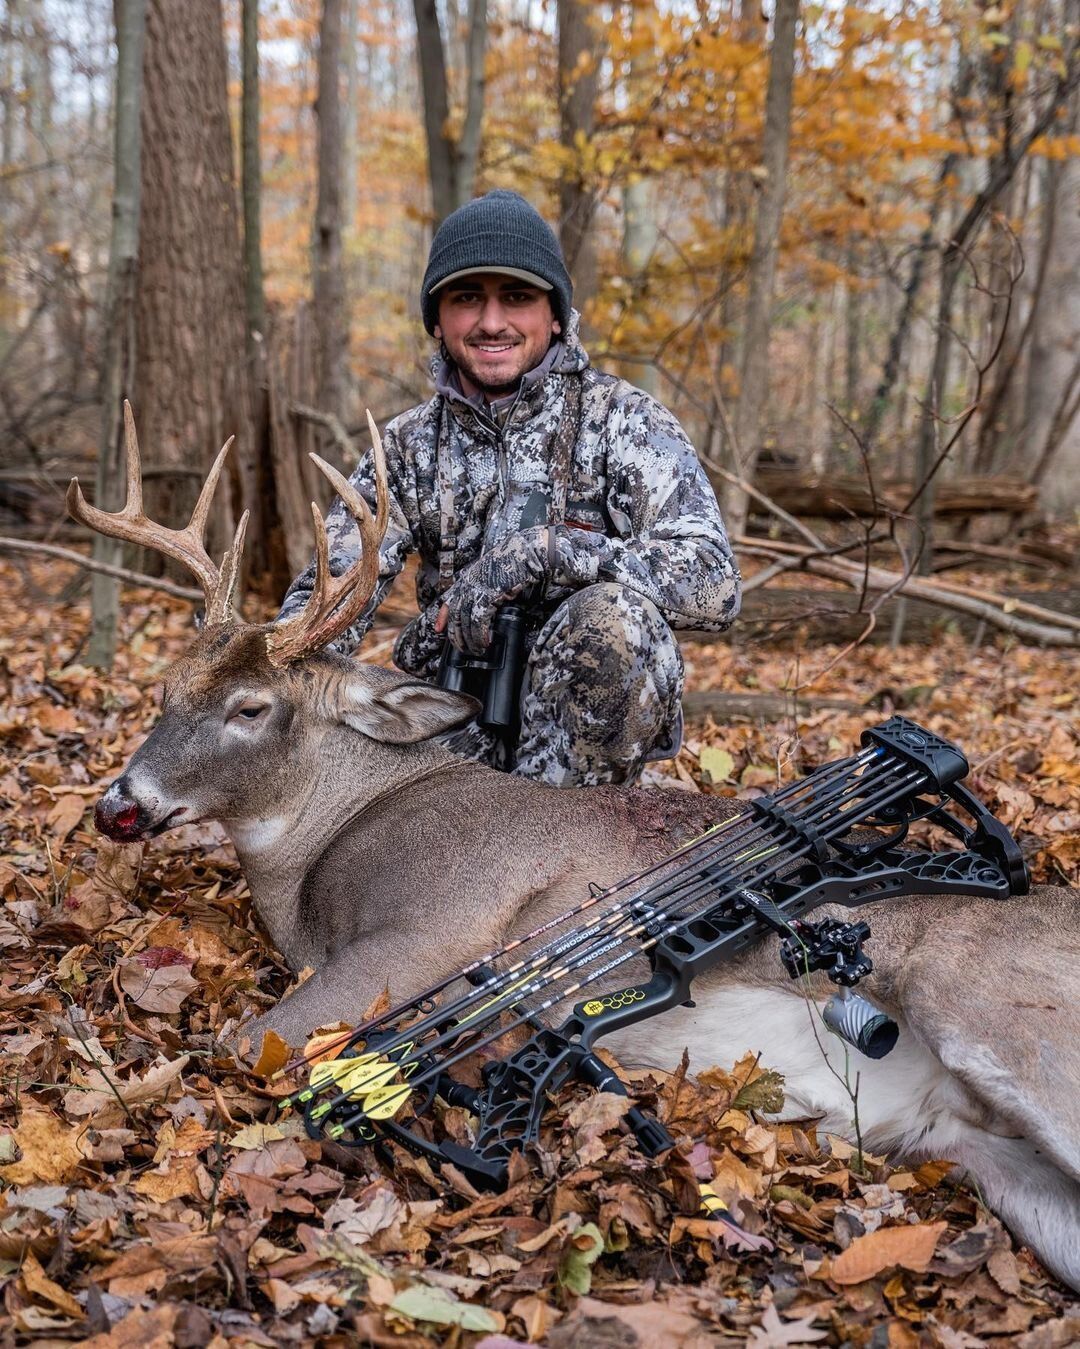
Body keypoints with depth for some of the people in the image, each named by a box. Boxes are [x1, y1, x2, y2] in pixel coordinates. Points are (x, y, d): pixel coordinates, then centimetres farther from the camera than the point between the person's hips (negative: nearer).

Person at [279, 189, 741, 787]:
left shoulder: (622, 419, -6)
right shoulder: (410, 444, 8)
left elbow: (712, 583, -20)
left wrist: (540, 551, -29)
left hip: (590, 719, -4)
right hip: (455, 725, 4)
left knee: (614, 614, -33)